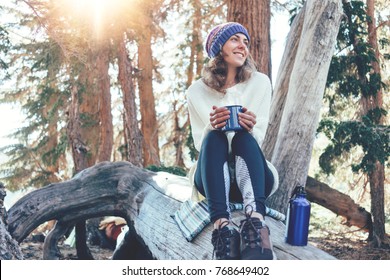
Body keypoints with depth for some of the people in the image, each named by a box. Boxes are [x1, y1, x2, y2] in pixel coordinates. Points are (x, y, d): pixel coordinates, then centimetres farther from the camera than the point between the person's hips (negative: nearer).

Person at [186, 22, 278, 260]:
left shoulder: (260, 83, 6)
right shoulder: (198, 91, 5)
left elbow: (258, 139, 1)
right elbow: (201, 143, 1)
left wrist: (249, 129, -24)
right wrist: (211, 127, -23)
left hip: (252, 174, 0)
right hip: (213, 177, 0)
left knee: (244, 138, -32)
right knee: (214, 138, -31)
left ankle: (256, 222, -59)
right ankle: (223, 226, -55)